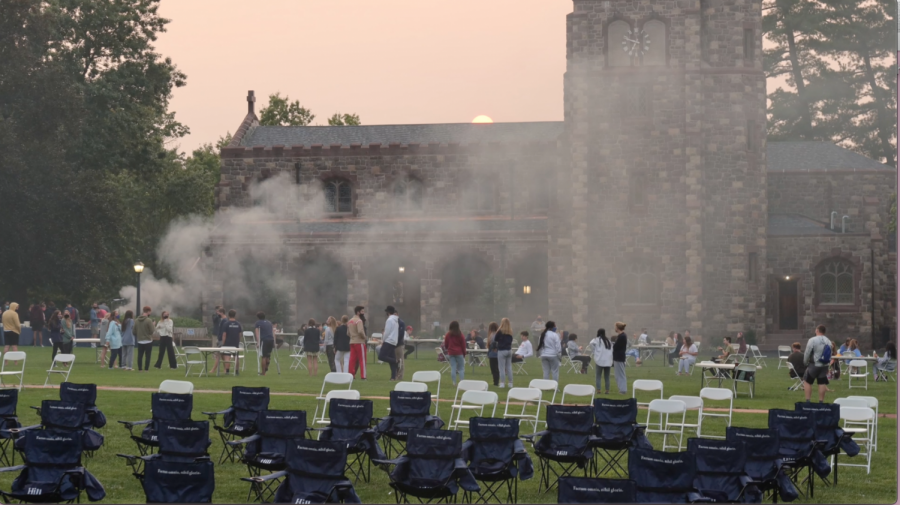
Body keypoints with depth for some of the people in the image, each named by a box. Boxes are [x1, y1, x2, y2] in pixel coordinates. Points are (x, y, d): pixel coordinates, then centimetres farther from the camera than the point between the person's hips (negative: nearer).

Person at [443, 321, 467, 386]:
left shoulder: (448, 335, -2)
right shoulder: (460, 335, -7)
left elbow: (445, 344, 5)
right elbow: (463, 345, -3)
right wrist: (464, 353, 8)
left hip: (451, 353, 2)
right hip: (459, 353, -2)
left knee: (453, 368, 3)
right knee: (461, 368, 3)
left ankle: (454, 382, -1)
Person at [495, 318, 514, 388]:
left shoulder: (500, 331, -13)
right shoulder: (510, 332, 1)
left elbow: (495, 339, -4)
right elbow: (511, 340, 11)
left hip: (502, 350, -5)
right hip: (509, 350, 5)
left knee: (502, 368, -1)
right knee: (509, 367, 11)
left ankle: (502, 383, -3)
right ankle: (510, 383, 14)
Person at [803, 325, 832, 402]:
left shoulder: (812, 340, -13)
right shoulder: (828, 341, 5)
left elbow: (807, 353, -10)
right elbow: (830, 355, 9)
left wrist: (805, 363, 6)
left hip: (814, 365, -5)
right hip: (825, 366, 5)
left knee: (807, 381, 6)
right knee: (822, 383, 7)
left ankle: (807, 400, 1)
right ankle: (821, 401, 8)